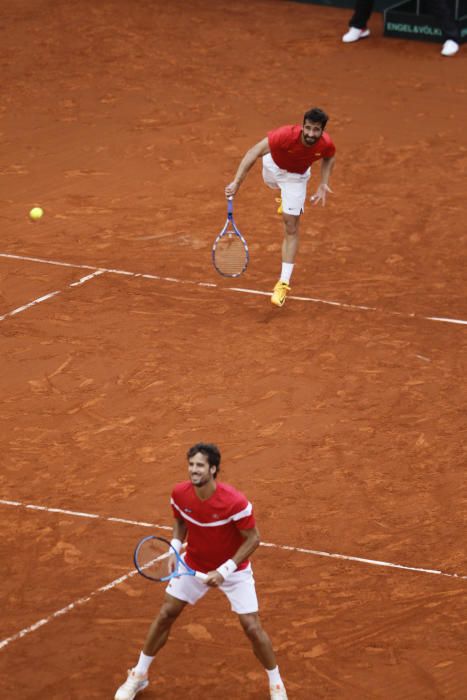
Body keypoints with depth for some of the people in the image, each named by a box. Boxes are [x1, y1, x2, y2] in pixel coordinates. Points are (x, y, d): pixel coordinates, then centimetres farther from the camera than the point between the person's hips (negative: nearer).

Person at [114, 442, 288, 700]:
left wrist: (224, 571, -27)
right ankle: (139, 675, 25)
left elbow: (252, 539, -21)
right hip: (194, 563, 4)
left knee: (252, 627, -8)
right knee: (165, 615, 6)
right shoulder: (180, 493, -19)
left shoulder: (234, 502, -33)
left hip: (232, 568, -4)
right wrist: (175, 548, -13)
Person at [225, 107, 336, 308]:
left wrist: (323, 184, -17)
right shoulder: (287, 135, -45)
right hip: (273, 165, 1)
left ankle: (283, 284, -3)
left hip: (296, 176, -1)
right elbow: (254, 152, -42)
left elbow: (329, 157, -7)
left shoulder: (326, 144, -34)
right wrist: (236, 182, -48)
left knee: (291, 227, -7)